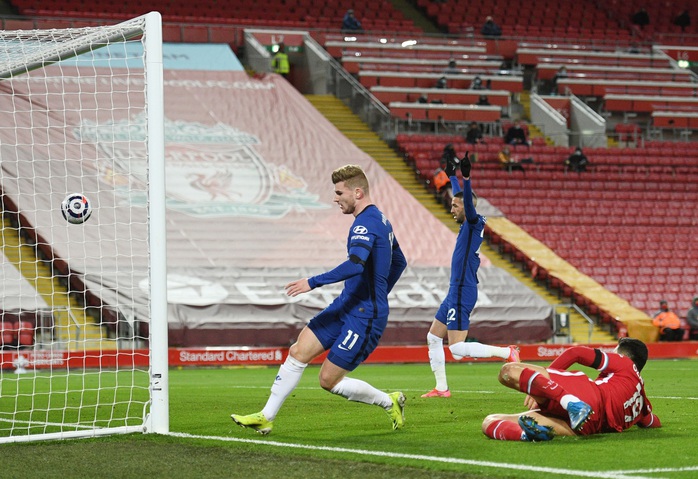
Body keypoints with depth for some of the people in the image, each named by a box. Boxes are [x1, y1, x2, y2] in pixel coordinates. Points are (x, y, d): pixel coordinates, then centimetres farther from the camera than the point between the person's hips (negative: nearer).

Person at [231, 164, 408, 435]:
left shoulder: (366, 223, -18)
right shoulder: (380, 220, 14)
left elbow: (355, 265, -35)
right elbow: (399, 262, 27)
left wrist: (313, 283, -30)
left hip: (364, 317, -10)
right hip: (345, 307, 10)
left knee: (329, 380, -4)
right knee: (298, 352, 2)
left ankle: (389, 402, 14)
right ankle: (266, 417, 7)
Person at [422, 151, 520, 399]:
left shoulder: (475, 223, -10)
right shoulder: (467, 225, 12)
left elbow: (469, 202, -30)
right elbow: (459, 195, 29)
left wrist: (466, 178, -40)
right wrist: (452, 176, 37)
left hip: (462, 293, -10)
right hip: (455, 292, 10)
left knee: (457, 349, -13)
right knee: (433, 338, 13)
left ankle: (507, 352, -8)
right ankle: (441, 388, 15)